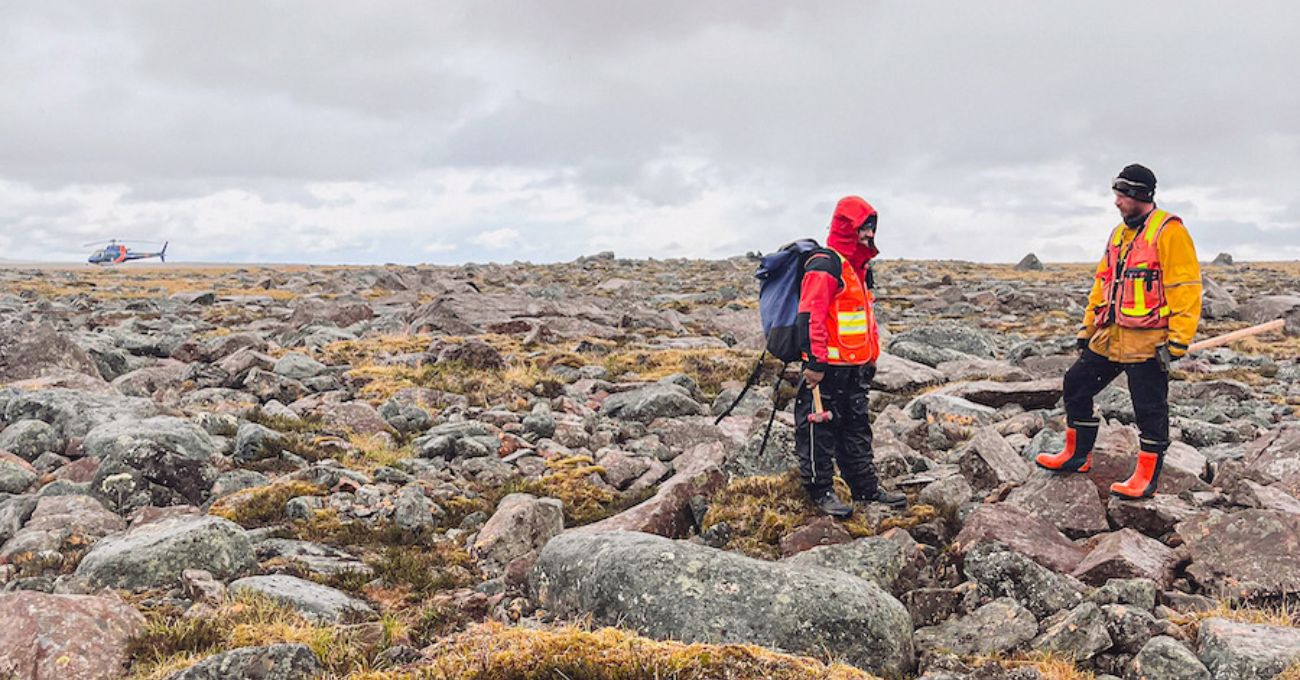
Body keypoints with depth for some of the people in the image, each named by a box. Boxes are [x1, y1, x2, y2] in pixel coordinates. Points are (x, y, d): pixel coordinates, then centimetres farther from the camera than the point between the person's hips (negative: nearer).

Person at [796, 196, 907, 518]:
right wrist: (815, 363, -24)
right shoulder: (825, 265, -16)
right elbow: (810, 316, -22)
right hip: (828, 367, -10)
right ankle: (820, 491, 11)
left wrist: (872, 355, 25)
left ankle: (866, 487, 26)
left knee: (857, 427, 17)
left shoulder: (859, 266, 16)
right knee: (821, 429, 1)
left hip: (855, 367, 10)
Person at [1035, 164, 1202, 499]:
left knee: (1150, 409, 1)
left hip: (1147, 341, -9)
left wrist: (1177, 341, -20)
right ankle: (1077, 455, 26)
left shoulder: (1168, 231, -11)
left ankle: (1147, 476, 13)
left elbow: (1186, 287, -16)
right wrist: (1087, 329, 19)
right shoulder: (1119, 234, 15)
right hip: (1109, 338, 9)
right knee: (1077, 384, 12)